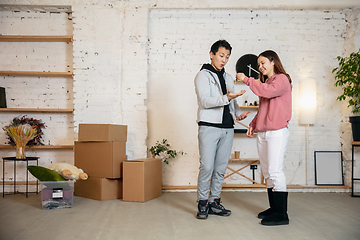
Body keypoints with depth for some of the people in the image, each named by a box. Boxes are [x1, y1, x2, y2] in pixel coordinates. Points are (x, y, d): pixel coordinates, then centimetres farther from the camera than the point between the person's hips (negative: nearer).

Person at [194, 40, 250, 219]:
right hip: (209, 126, -6)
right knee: (207, 166, -8)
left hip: (227, 128, 6)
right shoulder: (203, 75, 1)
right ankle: (202, 203, 6)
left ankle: (214, 202, 18)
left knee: (221, 168, 7)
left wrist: (238, 113, 4)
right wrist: (226, 98, -24)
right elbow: (205, 101, -12)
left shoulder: (228, 78, 21)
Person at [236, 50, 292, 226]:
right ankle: (273, 208, 18)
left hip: (277, 131, -9)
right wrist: (253, 124, 14)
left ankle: (281, 214, -7)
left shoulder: (282, 79, -2)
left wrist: (247, 80, -16)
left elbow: (268, 91, -22)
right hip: (262, 132, 9)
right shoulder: (265, 82, 23)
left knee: (275, 171, -12)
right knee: (267, 172, 9)